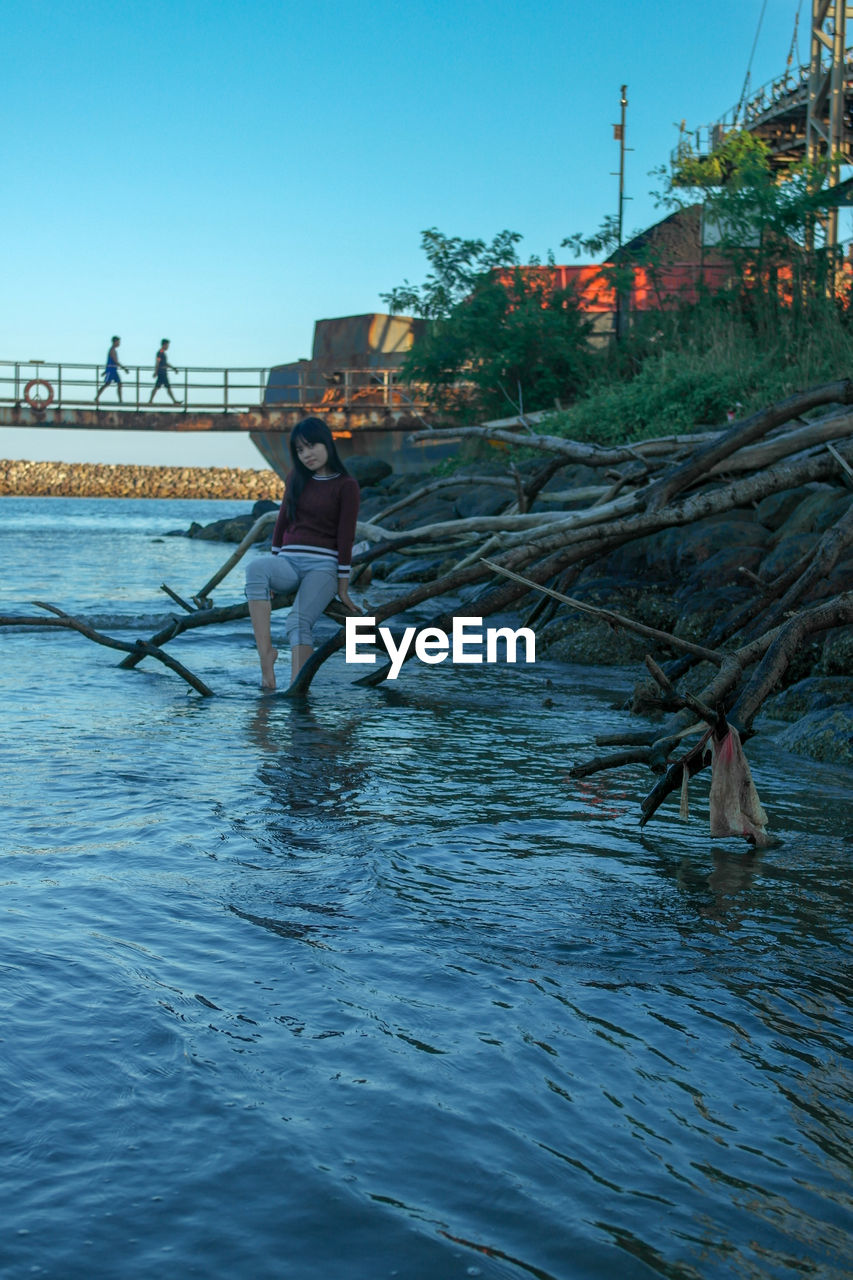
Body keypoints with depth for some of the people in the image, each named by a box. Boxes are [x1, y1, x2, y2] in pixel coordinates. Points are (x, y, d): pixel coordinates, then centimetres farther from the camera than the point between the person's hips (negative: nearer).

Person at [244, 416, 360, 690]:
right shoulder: (295, 478, 16)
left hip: (323, 565, -4)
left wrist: (343, 588, -5)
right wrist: (271, 574, 17)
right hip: (289, 563, 4)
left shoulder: (346, 485, 1)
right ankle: (265, 651, -37)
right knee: (256, 567, -33)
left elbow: (346, 537, -2)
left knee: (299, 620, -31)